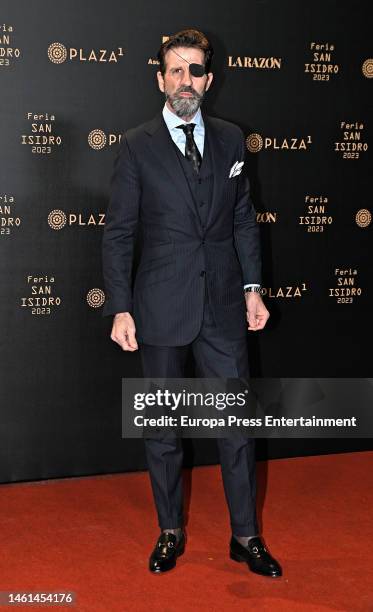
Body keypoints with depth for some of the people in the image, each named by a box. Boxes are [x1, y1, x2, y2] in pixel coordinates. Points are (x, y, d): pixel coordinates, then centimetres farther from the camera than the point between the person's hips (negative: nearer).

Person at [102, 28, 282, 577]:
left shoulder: (230, 139, 7)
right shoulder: (137, 145, -2)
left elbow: (244, 219, 11)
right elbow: (118, 233, -4)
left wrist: (252, 288, 4)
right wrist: (120, 309, -9)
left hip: (223, 305, 2)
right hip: (161, 308, -2)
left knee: (237, 421, 6)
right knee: (162, 427, 11)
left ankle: (246, 536, 22)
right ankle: (171, 532, 28)